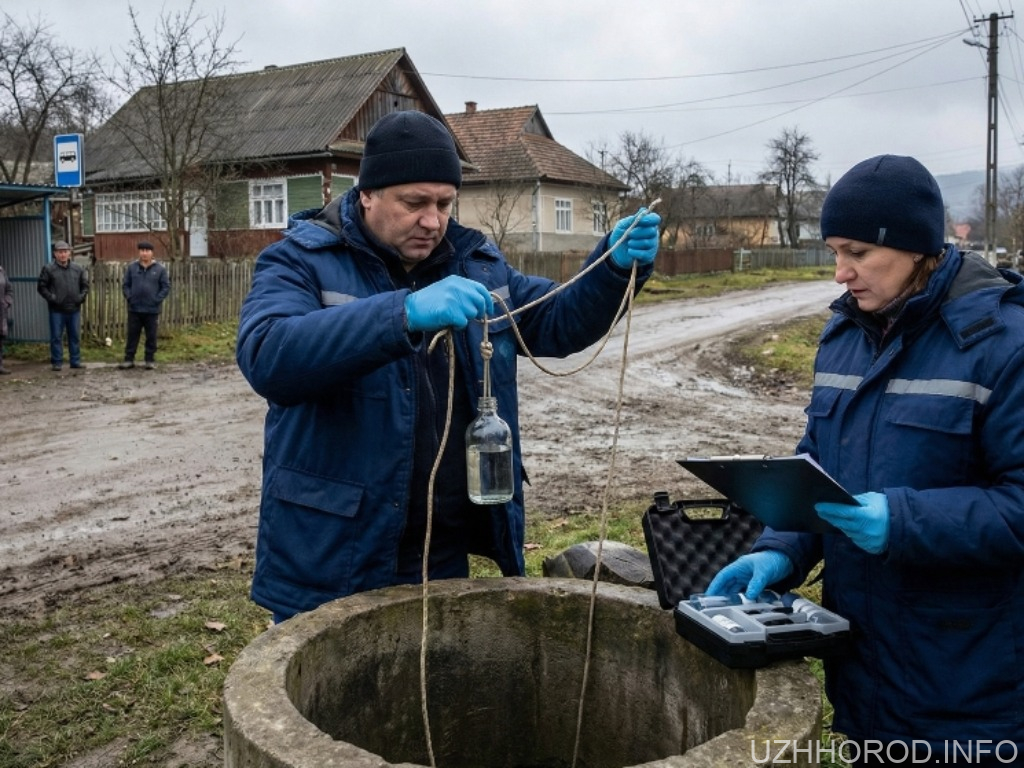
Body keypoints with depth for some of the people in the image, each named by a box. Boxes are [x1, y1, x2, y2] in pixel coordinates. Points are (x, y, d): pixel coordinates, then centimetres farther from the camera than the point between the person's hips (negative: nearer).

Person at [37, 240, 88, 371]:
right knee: (56, 337, 1)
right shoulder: (48, 268, -2)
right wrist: (51, 298, -11)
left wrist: (82, 296, 2)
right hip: (57, 310, -3)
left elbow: (85, 285, 18)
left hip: (74, 309, 3)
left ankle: (75, 361, 16)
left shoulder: (77, 269, 8)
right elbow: (41, 286, 0)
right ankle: (57, 362, 8)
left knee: (75, 336, 8)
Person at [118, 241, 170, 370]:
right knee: (132, 335, 6)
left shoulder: (160, 269, 1)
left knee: (151, 336, 5)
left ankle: (150, 360, 14)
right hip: (134, 309, 1)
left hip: (152, 310, -1)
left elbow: (166, 287, 0)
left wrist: (157, 300, -10)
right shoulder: (131, 267, 6)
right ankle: (129, 359, 12)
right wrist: (129, 298, -6)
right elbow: (125, 285, 8)